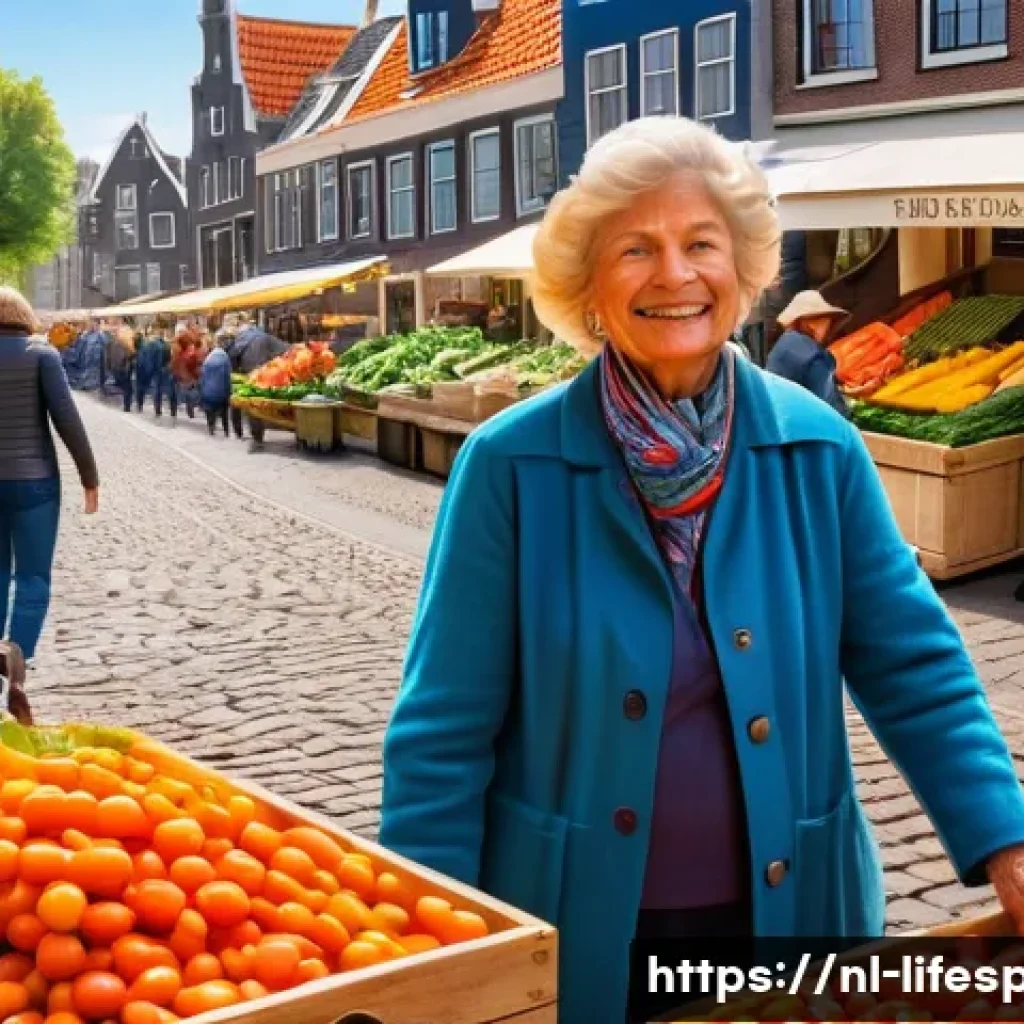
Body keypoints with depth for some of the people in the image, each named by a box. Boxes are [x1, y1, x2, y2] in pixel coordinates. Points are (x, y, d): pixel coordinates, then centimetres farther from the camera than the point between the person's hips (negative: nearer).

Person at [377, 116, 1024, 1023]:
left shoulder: (819, 449, -4)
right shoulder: (511, 464, -11)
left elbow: (912, 667, 1)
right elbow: (445, 727, -9)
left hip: (783, 913, 2)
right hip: (570, 929, -2)